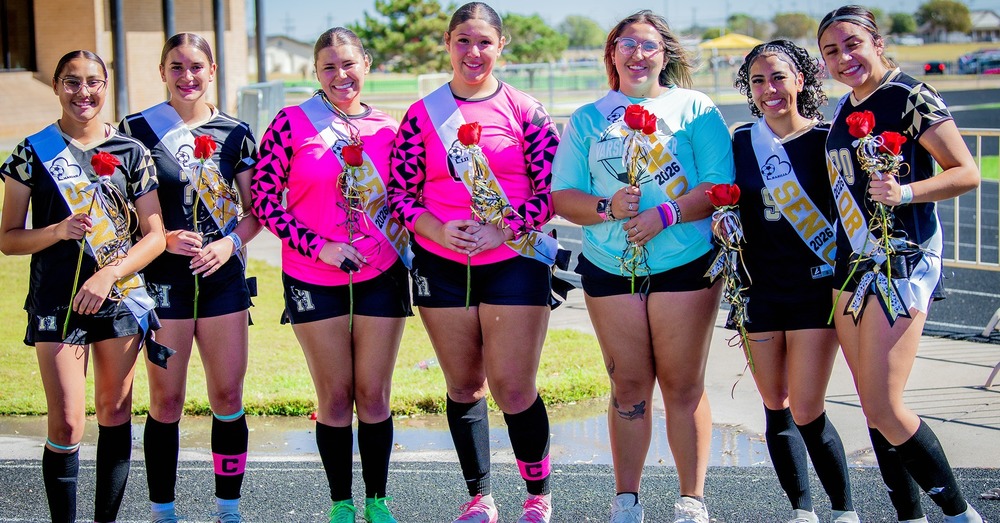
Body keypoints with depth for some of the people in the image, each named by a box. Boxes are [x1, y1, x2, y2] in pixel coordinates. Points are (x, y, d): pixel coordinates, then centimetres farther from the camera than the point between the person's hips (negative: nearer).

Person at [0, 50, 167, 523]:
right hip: (57, 304, -2)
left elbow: (155, 234, 2)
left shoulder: (131, 152, 5)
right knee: (66, 426, -8)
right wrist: (58, 230, -17)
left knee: (115, 416, 7)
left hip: (121, 300, 2)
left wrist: (107, 275, -12)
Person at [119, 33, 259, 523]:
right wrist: (161, 239, -15)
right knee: (166, 400, 0)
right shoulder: (137, 129, -1)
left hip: (223, 276, 2)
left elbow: (256, 209, 9)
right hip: (163, 280, -2)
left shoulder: (234, 133, 6)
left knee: (228, 396, 4)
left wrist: (231, 242, -9)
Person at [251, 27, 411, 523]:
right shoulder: (292, 123, -6)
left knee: (374, 394, 6)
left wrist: (403, 247, 1)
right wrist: (319, 246, -15)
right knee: (335, 396, 5)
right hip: (315, 281, -2)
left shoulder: (387, 127, 4)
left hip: (380, 277, 2)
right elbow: (264, 198, -8)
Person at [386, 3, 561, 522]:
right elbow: (400, 192, 4)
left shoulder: (525, 110, 0)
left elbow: (552, 190, -2)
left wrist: (499, 230, -13)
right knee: (463, 386, 10)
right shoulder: (422, 114, 4)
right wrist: (439, 230, -13)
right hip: (442, 266, 2)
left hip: (513, 262, -2)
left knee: (513, 389, -5)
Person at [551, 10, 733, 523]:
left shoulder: (695, 108, 6)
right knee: (628, 386, 4)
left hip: (684, 264, -2)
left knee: (682, 384, -1)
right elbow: (562, 197, 6)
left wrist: (665, 214, -18)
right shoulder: (587, 119, 12)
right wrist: (608, 207, -13)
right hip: (610, 267, 2)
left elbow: (722, 186, -3)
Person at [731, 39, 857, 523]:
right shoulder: (741, 143, 5)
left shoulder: (827, 140, -5)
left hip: (815, 288, -4)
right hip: (760, 290, 4)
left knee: (806, 413, -8)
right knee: (775, 407, 7)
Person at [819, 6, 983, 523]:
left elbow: (966, 172, -10)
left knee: (884, 409, -12)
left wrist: (905, 192, -25)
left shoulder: (909, 97, -10)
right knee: (872, 409, 8)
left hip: (901, 263, -8)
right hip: (851, 267, 8)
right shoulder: (844, 109, 14)